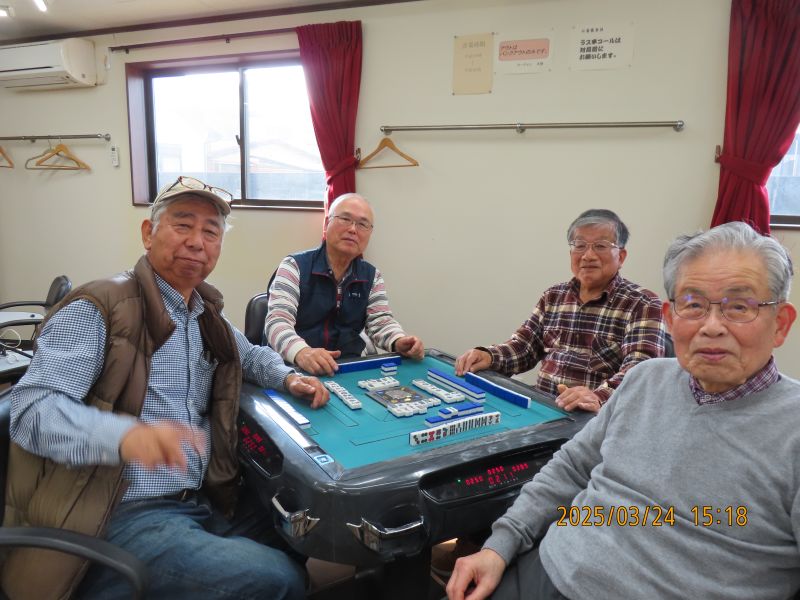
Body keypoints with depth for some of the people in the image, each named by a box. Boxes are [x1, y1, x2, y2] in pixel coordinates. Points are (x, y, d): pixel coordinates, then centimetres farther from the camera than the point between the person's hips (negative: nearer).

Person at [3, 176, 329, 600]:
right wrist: (126, 435, -38)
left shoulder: (207, 315, 12)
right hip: (124, 516, -7)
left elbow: (250, 354, 30)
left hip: (199, 504, 8)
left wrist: (288, 378, 8)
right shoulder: (97, 310, -10)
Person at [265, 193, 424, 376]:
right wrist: (301, 352, -37)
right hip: (293, 369, -2)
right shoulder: (295, 266, -5)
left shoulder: (371, 276, 10)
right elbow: (277, 321, -16)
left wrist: (399, 342, -18)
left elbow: (381, 321, 6)